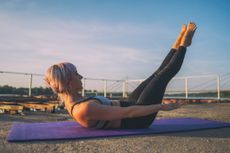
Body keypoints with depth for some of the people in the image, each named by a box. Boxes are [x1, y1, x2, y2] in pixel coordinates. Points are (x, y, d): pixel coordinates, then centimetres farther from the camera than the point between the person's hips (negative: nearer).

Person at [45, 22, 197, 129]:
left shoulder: (73, 102, -3)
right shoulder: (84, 109, -35)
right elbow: (128, 112, -32)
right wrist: (161, 106, -22)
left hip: (129, 104, 8)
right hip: (138, 119, -8)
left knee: (157, 74, 12)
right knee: (165, 74, 3)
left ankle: (177, 45, 32)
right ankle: (184, 44, 24)